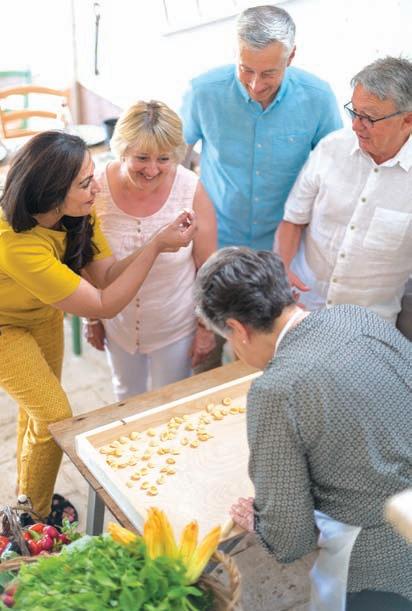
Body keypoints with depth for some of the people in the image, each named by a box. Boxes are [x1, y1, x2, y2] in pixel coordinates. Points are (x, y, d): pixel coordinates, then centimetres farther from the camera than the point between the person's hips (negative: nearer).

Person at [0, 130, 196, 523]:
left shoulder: (78, 212, -22)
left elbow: (104, 276, -19)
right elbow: (104, 305, -35)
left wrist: (158, 243, -34)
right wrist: (156, 247, -35)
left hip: (43, 310, 7)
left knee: (38, 408, 18)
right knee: (54, 417, -5)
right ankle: (34, 520, 21)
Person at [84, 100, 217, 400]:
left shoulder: (192, 191, -23)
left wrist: (206, 327, -5)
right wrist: (92, 318, 4)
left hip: (175, 326, -2)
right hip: (118, 322, 2)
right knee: (127, 396, 28)